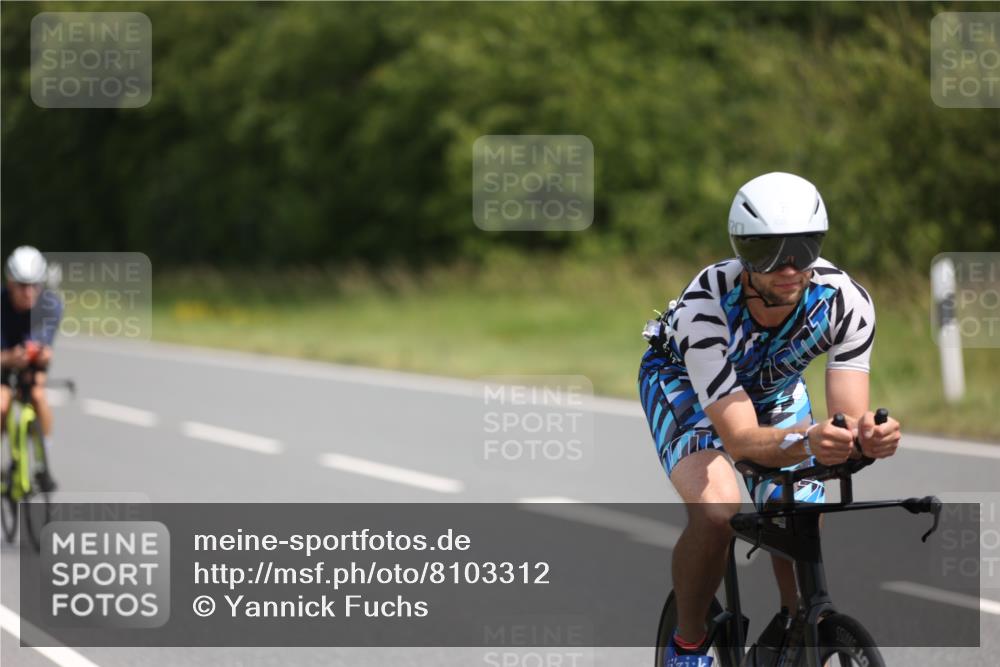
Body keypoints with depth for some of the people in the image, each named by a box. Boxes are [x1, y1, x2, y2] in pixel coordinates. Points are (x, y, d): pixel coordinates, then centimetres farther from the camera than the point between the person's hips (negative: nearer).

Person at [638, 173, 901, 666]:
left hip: (774, 385, 4)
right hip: (684, 381, -4)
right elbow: (740, 438, -43)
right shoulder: (705, 308, -42)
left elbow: (848, 416, -33)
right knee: (717, 510, -29)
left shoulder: (846, 302, -32)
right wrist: (807, 442, -63)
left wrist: (869, 435, -58)